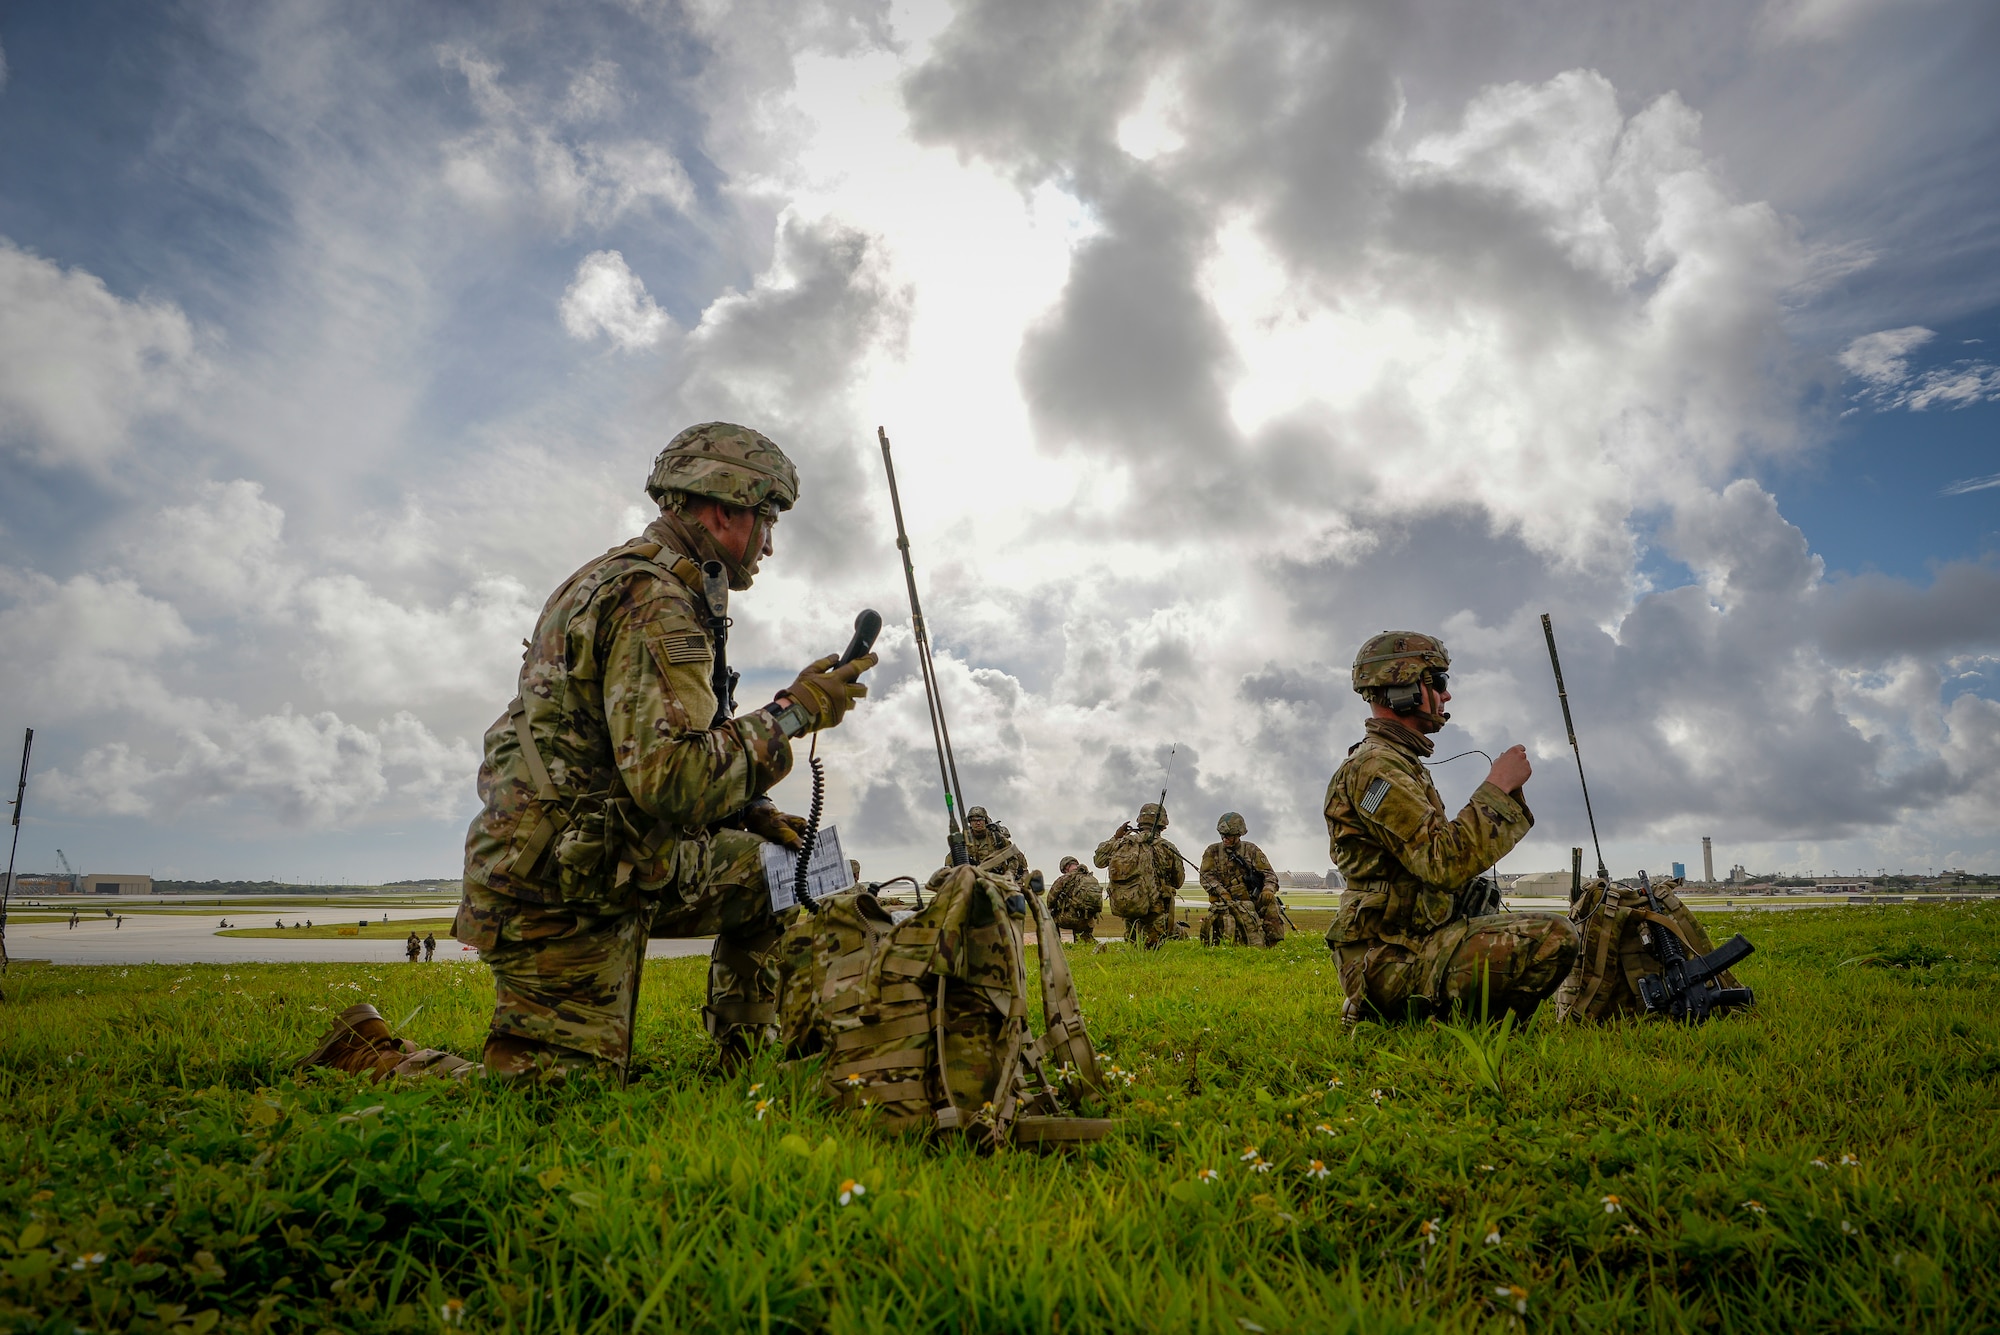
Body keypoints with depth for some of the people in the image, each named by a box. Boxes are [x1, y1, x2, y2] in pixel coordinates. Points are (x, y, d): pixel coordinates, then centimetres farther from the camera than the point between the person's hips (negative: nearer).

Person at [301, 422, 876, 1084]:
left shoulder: (627, 580, 15)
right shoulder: (654, 598, -20)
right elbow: (673, 782, -30)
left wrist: (744, 812, 7)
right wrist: (792, 713, -19)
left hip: (615, 864, 10)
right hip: (565, 889, -10)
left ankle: (747, 1057, 22)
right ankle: (368, 1055, 12)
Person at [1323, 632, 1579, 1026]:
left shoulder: (1400, 761, 19)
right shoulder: (1373, 766, -14)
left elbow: (1441, 845, 19)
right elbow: (1446, 862, -23)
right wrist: (1497, 786, -14)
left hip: (1417, 939, 10)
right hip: (1392, 960, -10)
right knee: (1555, 936, -19)